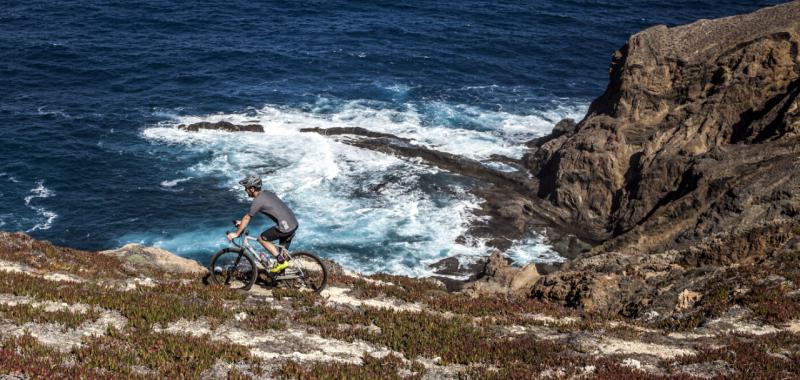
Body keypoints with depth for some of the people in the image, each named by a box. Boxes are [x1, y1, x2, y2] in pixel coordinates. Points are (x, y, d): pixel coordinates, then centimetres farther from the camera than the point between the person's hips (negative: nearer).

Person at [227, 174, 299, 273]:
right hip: (294, 223, 9)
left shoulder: (258, 201, -11)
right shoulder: (267, 193, 16)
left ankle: (281, 261, 7)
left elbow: (247, 218, -2)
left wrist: (236, 234, 8)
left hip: (285, 227, -9)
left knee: (262, 238, 9)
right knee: (283, 251, 24)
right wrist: (243, 222, 34)